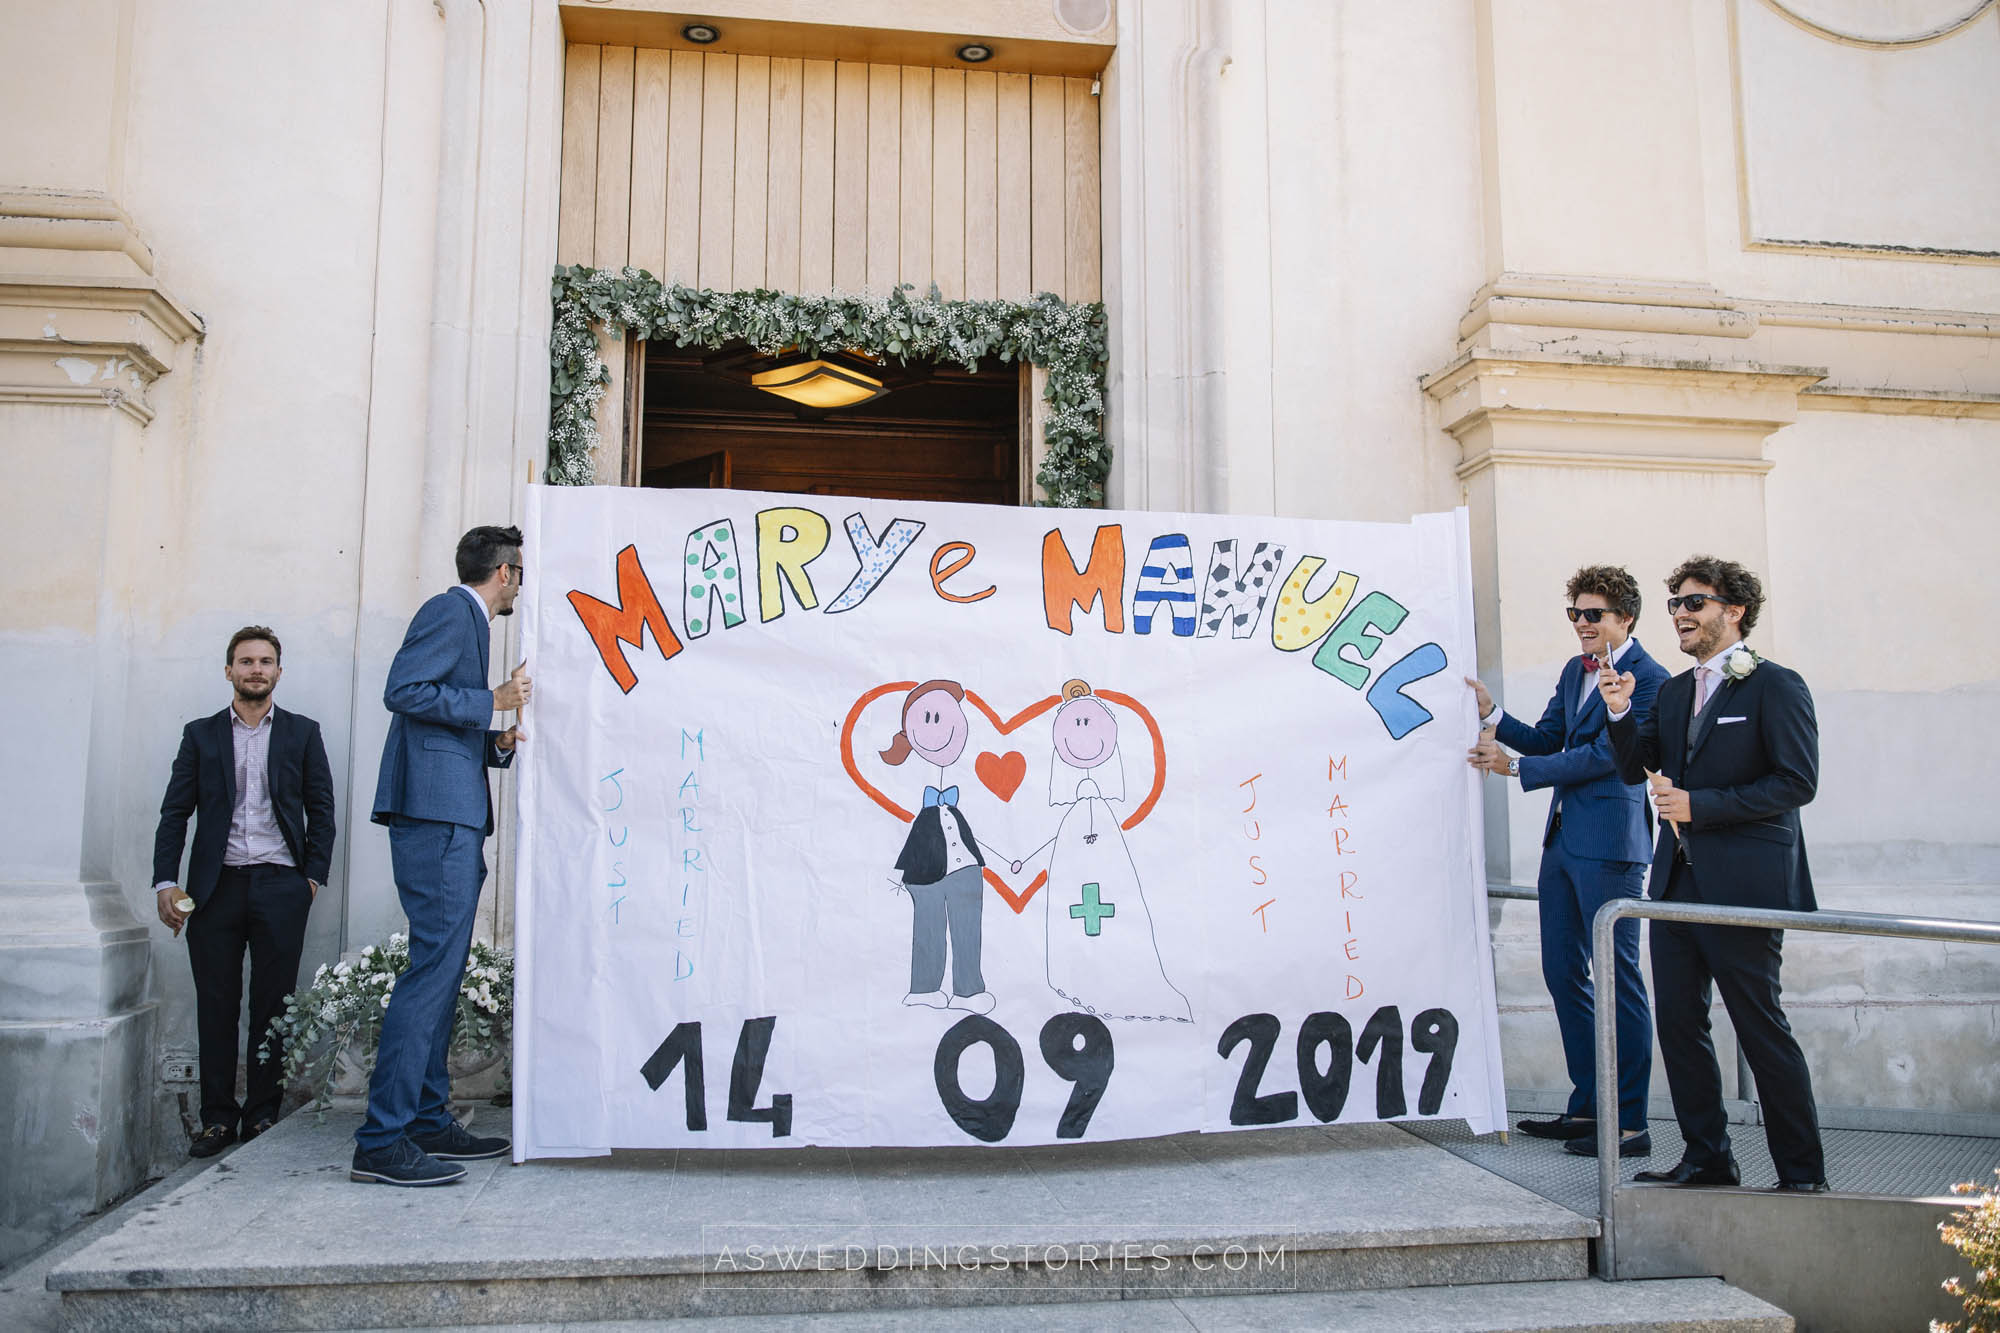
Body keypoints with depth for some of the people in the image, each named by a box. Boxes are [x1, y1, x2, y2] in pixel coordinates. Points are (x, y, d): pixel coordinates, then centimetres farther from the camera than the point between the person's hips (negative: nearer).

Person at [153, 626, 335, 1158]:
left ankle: (263, 1114, 12)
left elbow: (321, 810, 9)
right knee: (216, 1005, 3)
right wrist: (166, 882, -2)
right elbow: (175, 813, 8)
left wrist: (314, 876, 0)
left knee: (273, 1004, 2)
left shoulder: (302, 733, 10)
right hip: (217, 887, 1)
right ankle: (217, 1117, 11)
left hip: (280, 886, -1)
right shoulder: (201, 734, 12)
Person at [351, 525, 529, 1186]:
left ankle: (429, 1122, 17)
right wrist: (493, 702, -12)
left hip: (454, 821, 11)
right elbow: (402, 690, -17)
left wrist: (498, 743, 11)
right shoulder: (450, 612, -4)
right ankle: (382, 1140, -11)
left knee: (442, 972, 11)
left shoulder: (468, 621, 26)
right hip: (436, 814, -11)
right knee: (434, 965, -13)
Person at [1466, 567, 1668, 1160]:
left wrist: (1516, 767, -15)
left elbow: (1605, 754, -17)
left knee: (1619, 977, -4)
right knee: (1563, 972, 13)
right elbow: (1547, 741, 17)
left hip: (1609, 843, -9)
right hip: (1563, 838, 9)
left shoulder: (1648, 678, -11)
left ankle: (1631, 1124, 4)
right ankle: (1587, 1107, 25)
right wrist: (1493, 715, 1)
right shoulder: (1573, 671, 16)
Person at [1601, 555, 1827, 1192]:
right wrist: (1621, 714, -4)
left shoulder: (1776, 686, -6)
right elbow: (1635, 768, 14)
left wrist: (1699, 805, -18)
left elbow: (1796, 781, -13)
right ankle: (1706, 1158, 21)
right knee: (1679, 1025, 9)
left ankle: (1803, 1174, 13)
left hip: (1743, 884, -7)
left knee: (1763, 1030, 0)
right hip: (1677, 879, 7)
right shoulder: (1674, 691, 15)